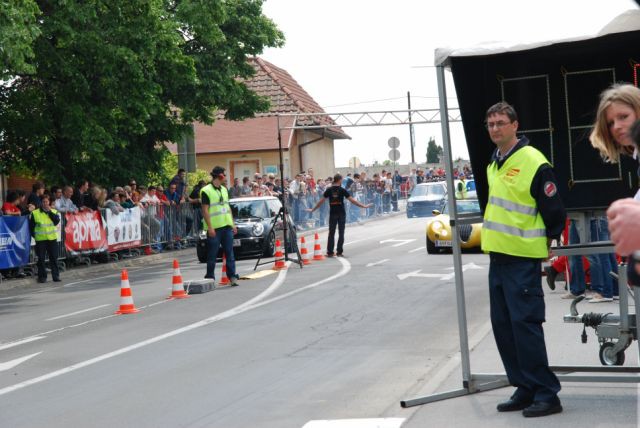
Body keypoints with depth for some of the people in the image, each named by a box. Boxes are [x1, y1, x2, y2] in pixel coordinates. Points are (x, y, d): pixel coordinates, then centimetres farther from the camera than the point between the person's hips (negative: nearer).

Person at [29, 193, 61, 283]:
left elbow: (57, 221, -8)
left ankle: (56, 275, 9)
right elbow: (31, 226, 4)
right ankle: (42, 277, 8)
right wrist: (35, 235, -2)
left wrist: (49, 211, -10)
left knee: (54, 258, 3)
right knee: (41, 259, 1)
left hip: (52, 238, 2)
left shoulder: (54, 212, 8)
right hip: (40, 239, -2)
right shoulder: (35, 213, 0)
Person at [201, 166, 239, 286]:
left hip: (227, 226, 6)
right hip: (214, 228, -6)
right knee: (212, 255, 0)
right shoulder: (206, 191, -7)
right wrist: (210, 227, -16)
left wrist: (233, 224, 14)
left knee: (230, 253, 1)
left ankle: (232, 276, 0)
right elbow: (205, 210, -11)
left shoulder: (224, 190, 16)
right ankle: (210, 278, 10)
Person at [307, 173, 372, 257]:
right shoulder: (342, 190, -6)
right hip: (341, 213, -2)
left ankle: (330, 252, 3)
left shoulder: (329, 190, 0)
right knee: (341, 233, 5)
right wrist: (363, 206, -2)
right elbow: (352, 200, -7)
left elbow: (321, 201, 2)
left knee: (331, 233, 6)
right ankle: (339, 252, 4)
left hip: (332, 214, 2)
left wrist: (313, 209, 13)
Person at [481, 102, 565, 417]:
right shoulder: (494, 164, 13)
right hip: (497, 256, 9)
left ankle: (546, 394, -1)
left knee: (525, 325, -9)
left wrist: (547, 241, -1)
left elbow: (554, 211, -10)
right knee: (502, 325, 11)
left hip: (523, 259, -9)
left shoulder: (534, 163, -14)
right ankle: (525, 388, 20)